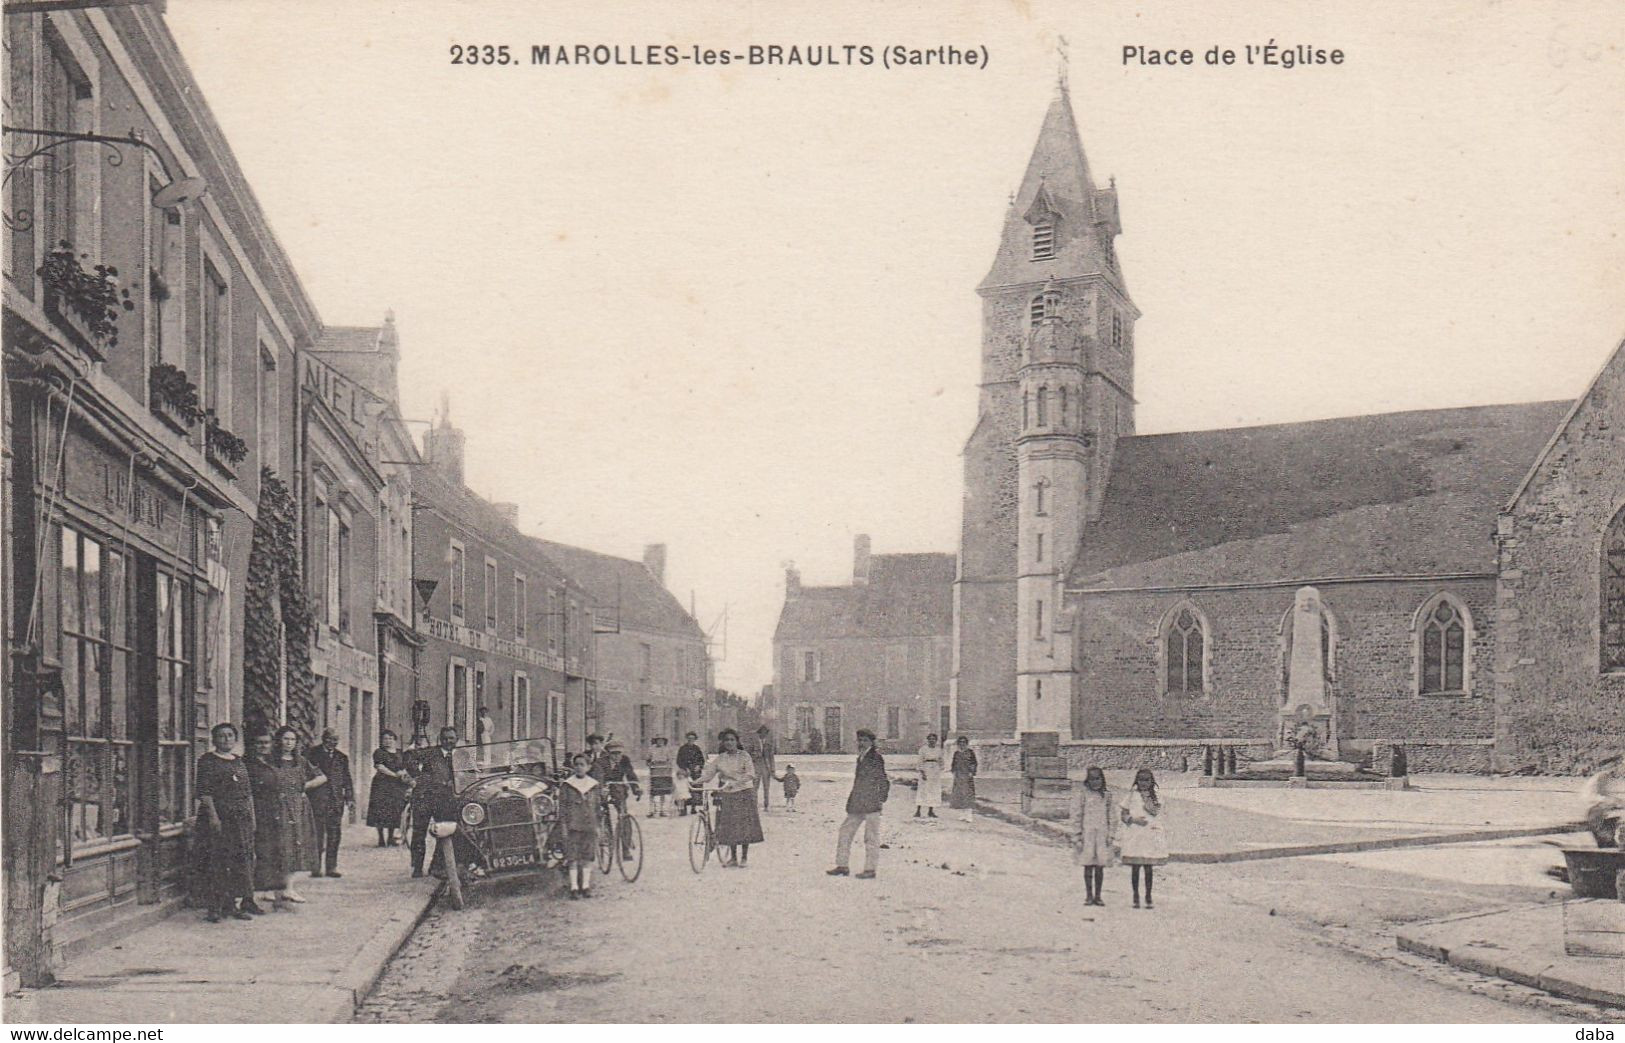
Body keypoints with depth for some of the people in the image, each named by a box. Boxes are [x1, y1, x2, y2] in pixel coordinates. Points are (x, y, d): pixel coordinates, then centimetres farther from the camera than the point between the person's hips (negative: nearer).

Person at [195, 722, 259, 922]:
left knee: (243, 859, 6)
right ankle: (216, 906, -6)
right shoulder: (207, 761, -2)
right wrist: (213, 815, -18)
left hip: (241, 818, 6)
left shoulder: (239, 761, 17)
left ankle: (244, 901, 12)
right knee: (217, 860, -7)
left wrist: (252, 816, 13)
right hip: (219, 816, -6)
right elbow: (204, 792, -10)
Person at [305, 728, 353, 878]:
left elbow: (347, 779, 15)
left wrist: (350, 799, 9)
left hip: (336, 800, 3)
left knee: (334, 834, 3)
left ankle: (332, 867, 9)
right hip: (317, 799, -3)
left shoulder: (342, 757, 13)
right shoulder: (312, 753, 2)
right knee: (317, 834, -3)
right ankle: (316, 867, 3)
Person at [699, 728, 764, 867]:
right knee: (729, 825, 2)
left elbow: (750, 774, -13)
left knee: (745, 824, -3)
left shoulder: (744, 756, -2)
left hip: (744, 793, -3)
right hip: (726, 794, 3)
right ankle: (733, 857, 14)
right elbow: (708, 774, 0)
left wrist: (734, 782, -26)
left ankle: (744, 857, 7)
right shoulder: (719, 759, 6)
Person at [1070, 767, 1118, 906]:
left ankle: (1098, 896, 13)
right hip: (1086, 835, -2)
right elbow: (1076, 817, -1)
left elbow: (1112, 817, 9)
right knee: (1088, 866, 3)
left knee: (1100, 867, 4)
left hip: (1103, 835, 2)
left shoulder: (1108, 796, 8)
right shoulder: (1081, 794, 0)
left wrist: (1110, 836, 1)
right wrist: (1077, 837, -6)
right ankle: (1089, 896, 12)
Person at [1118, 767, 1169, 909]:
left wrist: (1146, 795, -9)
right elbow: (1123, 814, 4)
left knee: (1148, 868, 3)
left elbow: (1154, 811, -6)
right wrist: (1134, 819, -13)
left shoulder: (1155, 797, 9)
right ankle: (1136, 897, 11)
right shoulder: (1132, 795, 6)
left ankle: (1148, 898, 10)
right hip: (1134, 835, -1)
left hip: (1150, 835, 1)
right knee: (1135, 868, 2)